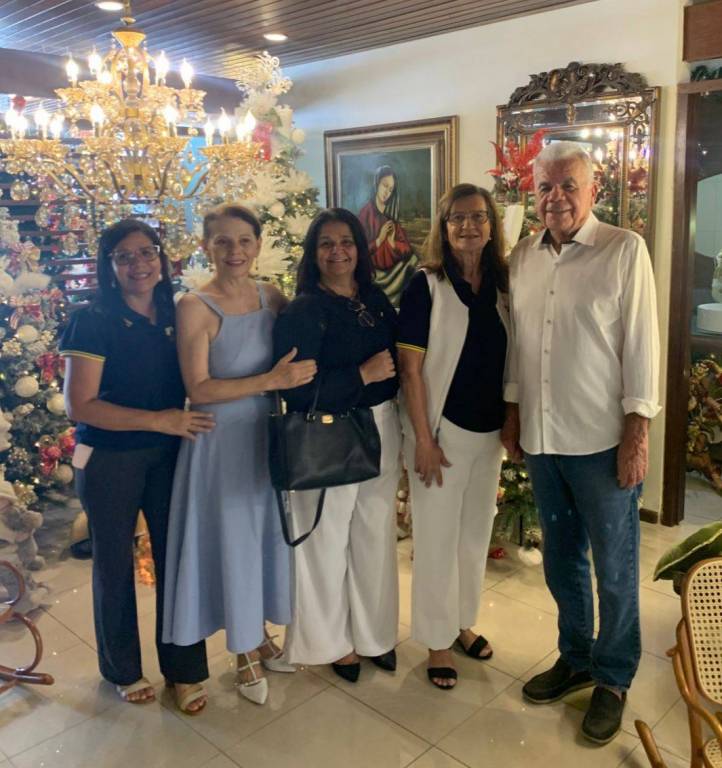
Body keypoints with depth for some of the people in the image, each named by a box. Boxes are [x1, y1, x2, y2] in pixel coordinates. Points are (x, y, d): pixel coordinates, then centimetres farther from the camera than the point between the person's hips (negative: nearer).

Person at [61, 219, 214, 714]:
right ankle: (124, 669, 34)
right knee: (115, 563, 12)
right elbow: (80, 404, -17)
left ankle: (185, 670, 25)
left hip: (168, 456, 4)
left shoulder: (176, 317, 2)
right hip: (109, 461, -3)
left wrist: (187, 423, -5)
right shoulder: (94, 321, -12)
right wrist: (159, 420, -21)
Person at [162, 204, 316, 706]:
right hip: (222, 441, -5)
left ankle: (261, 633, 40)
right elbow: (199, 388, -19)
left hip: (270, 434, 5)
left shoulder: (273, 297, 0)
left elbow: (297, 357, 10)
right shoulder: (196, 307, -14)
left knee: (271, 534, 17)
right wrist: (271, 380, -25)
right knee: (234, 541, 9)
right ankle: (245, 652, 31)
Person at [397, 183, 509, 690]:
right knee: (437, 536, 7)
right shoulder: (426, 285, -10)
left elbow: (508, 361, 9)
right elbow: (410, 368, -12)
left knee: (477, 533, 17)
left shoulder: (502, 286, 4)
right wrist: (424, 440, -15)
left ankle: (464, 622, 37)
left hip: (490, 432, 5)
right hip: (442, 430, -5)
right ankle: (437, 639, 24)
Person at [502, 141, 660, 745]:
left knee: (615, 568, 9)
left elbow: (641, 341, -10)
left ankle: (613, 679, 29)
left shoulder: (625, 250, -8)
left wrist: (638, 430, -13)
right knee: (561, 560, 18)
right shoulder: (523, 257, 7)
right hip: (541, 439, 5)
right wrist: (513, 410, 12)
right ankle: (576, 659, 38)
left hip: (602, 441, -5)